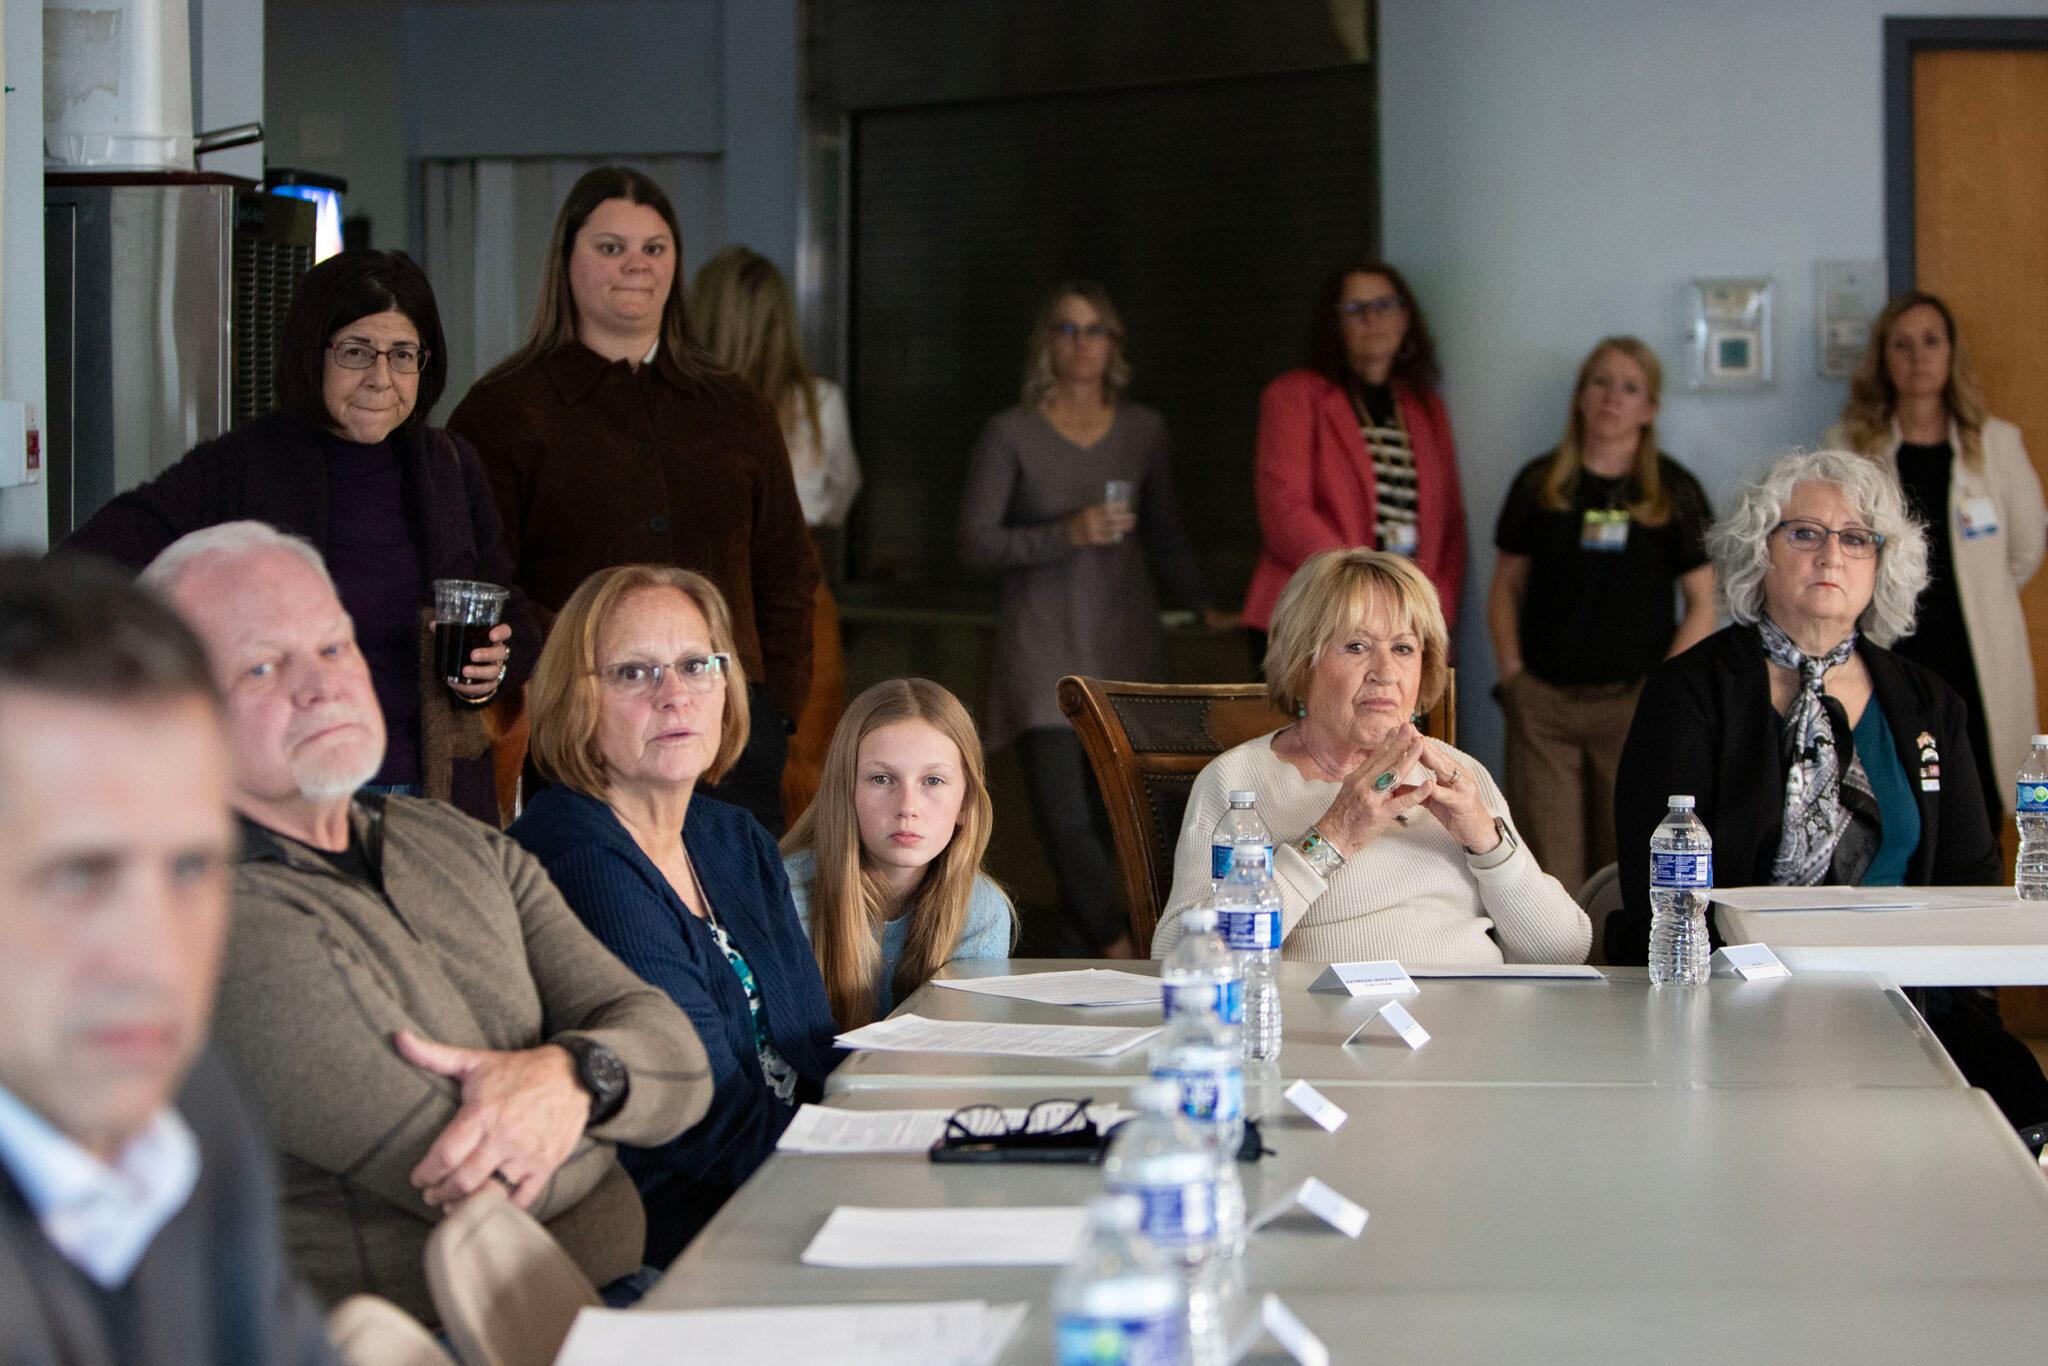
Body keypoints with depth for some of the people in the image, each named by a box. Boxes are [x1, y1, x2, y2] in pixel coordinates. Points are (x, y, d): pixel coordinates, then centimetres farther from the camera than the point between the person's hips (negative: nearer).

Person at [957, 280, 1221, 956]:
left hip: (1125, 641, 3)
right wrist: (1068, 533, -15)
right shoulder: (1011, 433, 0)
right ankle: (1120, 951, -10)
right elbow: (975, 542, -4)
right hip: (1042, 644, -3)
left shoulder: (1144, 431, 9)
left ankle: (1070, 953, 11)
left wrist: (1200, 606, 7)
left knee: (1107, 811, 0)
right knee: (1064, 813, -15)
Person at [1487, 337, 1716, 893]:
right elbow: (1506, 588, 13)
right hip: (1542, 705, 1)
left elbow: (1702, 604, 5)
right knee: (1548, 865, -4)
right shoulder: (1539, 484, 9)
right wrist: (1512, 675, 1)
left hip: (1634, 703, -1)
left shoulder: (1675, 491, 5)